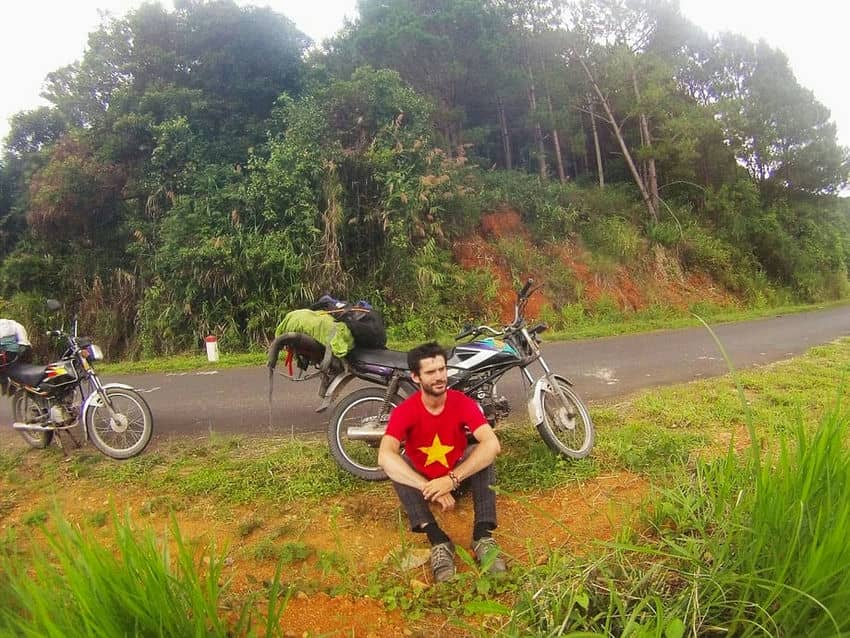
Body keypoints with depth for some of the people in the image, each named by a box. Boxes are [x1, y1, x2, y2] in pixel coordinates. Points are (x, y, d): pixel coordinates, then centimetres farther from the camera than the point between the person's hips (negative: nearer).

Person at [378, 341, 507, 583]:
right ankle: (438, 541, -39)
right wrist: (429, 488, -48)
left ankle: (483, 537, -32)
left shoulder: (462, 402, -20)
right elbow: (384, 456, -39)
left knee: (481, 452, -28)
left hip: (457, 475, 0)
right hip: (420, 480, 0)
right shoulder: (404, 410, -22)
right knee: (395, 465, -30)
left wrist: (452, 479, -45)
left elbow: (493, 444, -35)